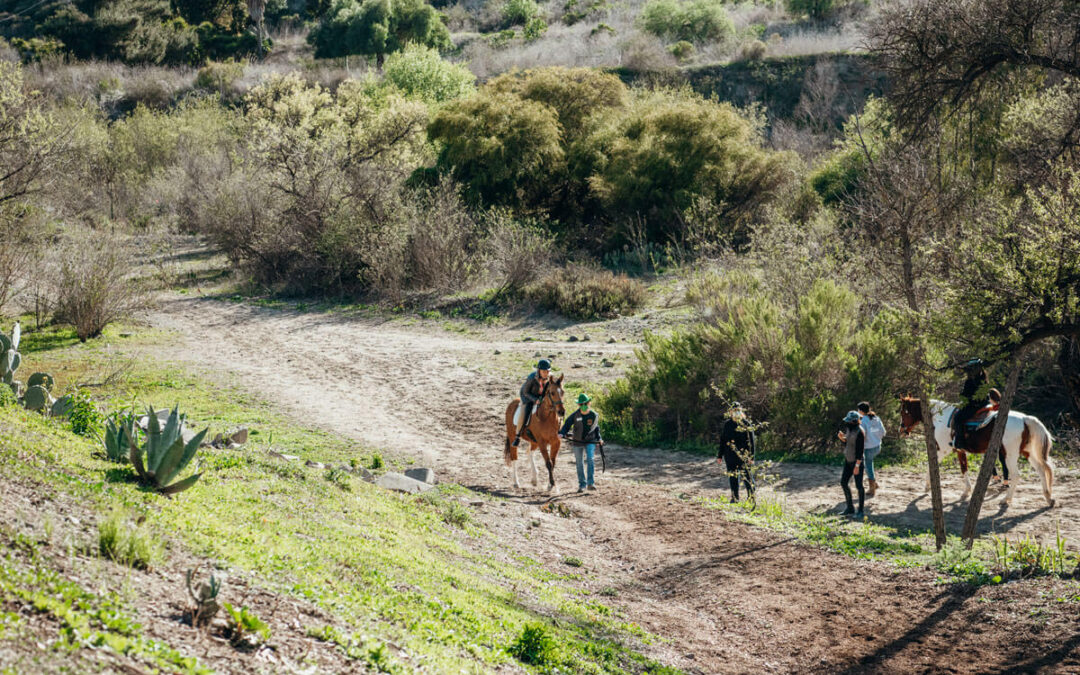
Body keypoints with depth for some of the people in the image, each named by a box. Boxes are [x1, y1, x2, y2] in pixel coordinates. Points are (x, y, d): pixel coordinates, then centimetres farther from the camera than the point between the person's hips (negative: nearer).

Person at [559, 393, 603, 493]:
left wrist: (599, 438, 3)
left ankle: (590, 483, -12)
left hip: (590, 441, -1)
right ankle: (582, 485, 16)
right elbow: (567, 425, -7)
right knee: (580, 464, 6)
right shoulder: (575, 415, -8)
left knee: (590, 460, -18)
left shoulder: (594, 415, -4)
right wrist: (562, 434, -25)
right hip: (577, 442, 1)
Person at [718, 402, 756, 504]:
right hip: (730, 456, 3)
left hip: (743, 455, -3)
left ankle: (751, 497, 1)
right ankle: (735, 497, 20)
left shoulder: (746, 424, -2)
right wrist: (719, 455, 11)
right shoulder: (727, 424, 6)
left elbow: (752, 441, -2)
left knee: (746, 476, -7)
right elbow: (722, 440, 12)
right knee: (732, 476, 9)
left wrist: (751, 456, -7)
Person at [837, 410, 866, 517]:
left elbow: (860, 450, -22)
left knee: (859, 486, 1)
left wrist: (857, 466, -22)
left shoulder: (859, 432, -22)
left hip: (857, 461, -9)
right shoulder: (849, 429, 5)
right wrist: (841, 438, -5)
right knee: (843, 482, 10)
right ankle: (850, 508, 22)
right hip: (848, 460, 9)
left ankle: (860, 511, 13)